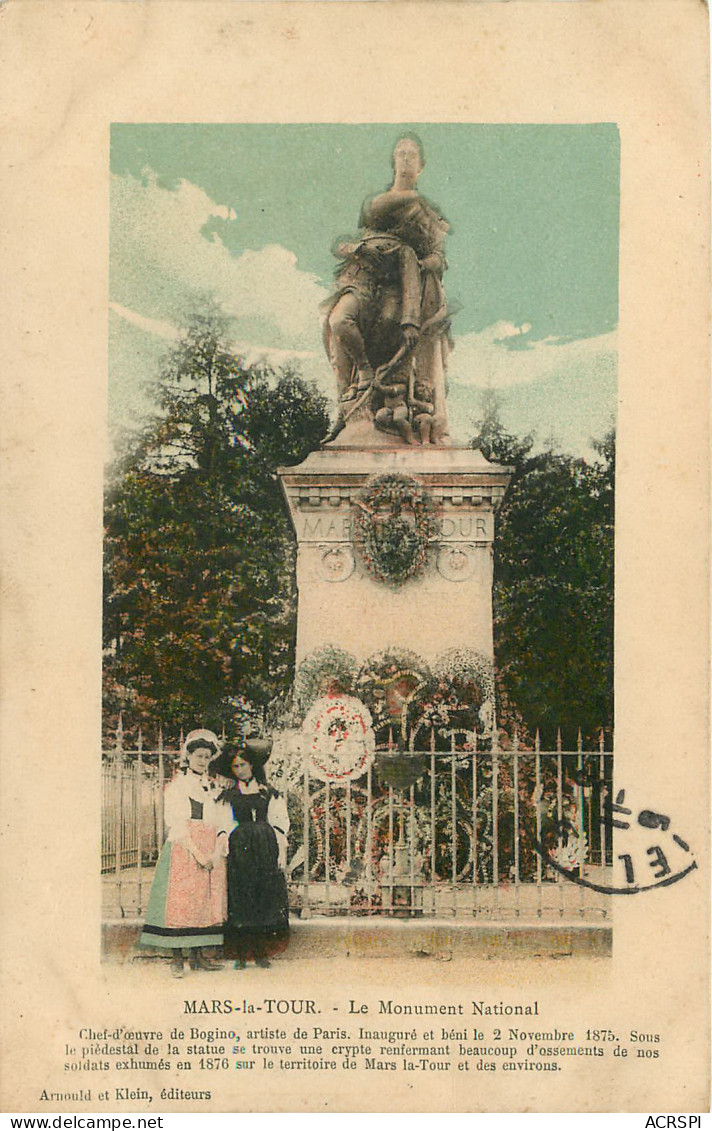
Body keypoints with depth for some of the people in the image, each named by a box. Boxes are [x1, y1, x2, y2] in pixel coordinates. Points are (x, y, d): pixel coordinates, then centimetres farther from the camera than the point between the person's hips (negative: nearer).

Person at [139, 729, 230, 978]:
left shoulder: (213, 786, 18)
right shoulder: (176, 785, 2)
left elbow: (222, 820, 14)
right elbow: (175, 823, -7)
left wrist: (222, 838, -7)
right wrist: (196, 852, -15)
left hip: (211, 851, 5)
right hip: (183, 848, -5)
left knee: (205, 900, 3)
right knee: (180, 900, -10)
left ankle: (197, 955, 8)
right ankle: (177, 958, -9)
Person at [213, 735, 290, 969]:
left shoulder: (268, 792, 10)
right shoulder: (228, 794, 10)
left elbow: (279, 824, 8)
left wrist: (281, 851, 0)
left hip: (266, 848, 1)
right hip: (239, 849, -1)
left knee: (266, 896, -1)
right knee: (240, 897, -4)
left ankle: (261, 952, 7)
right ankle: (241, 954, 1)